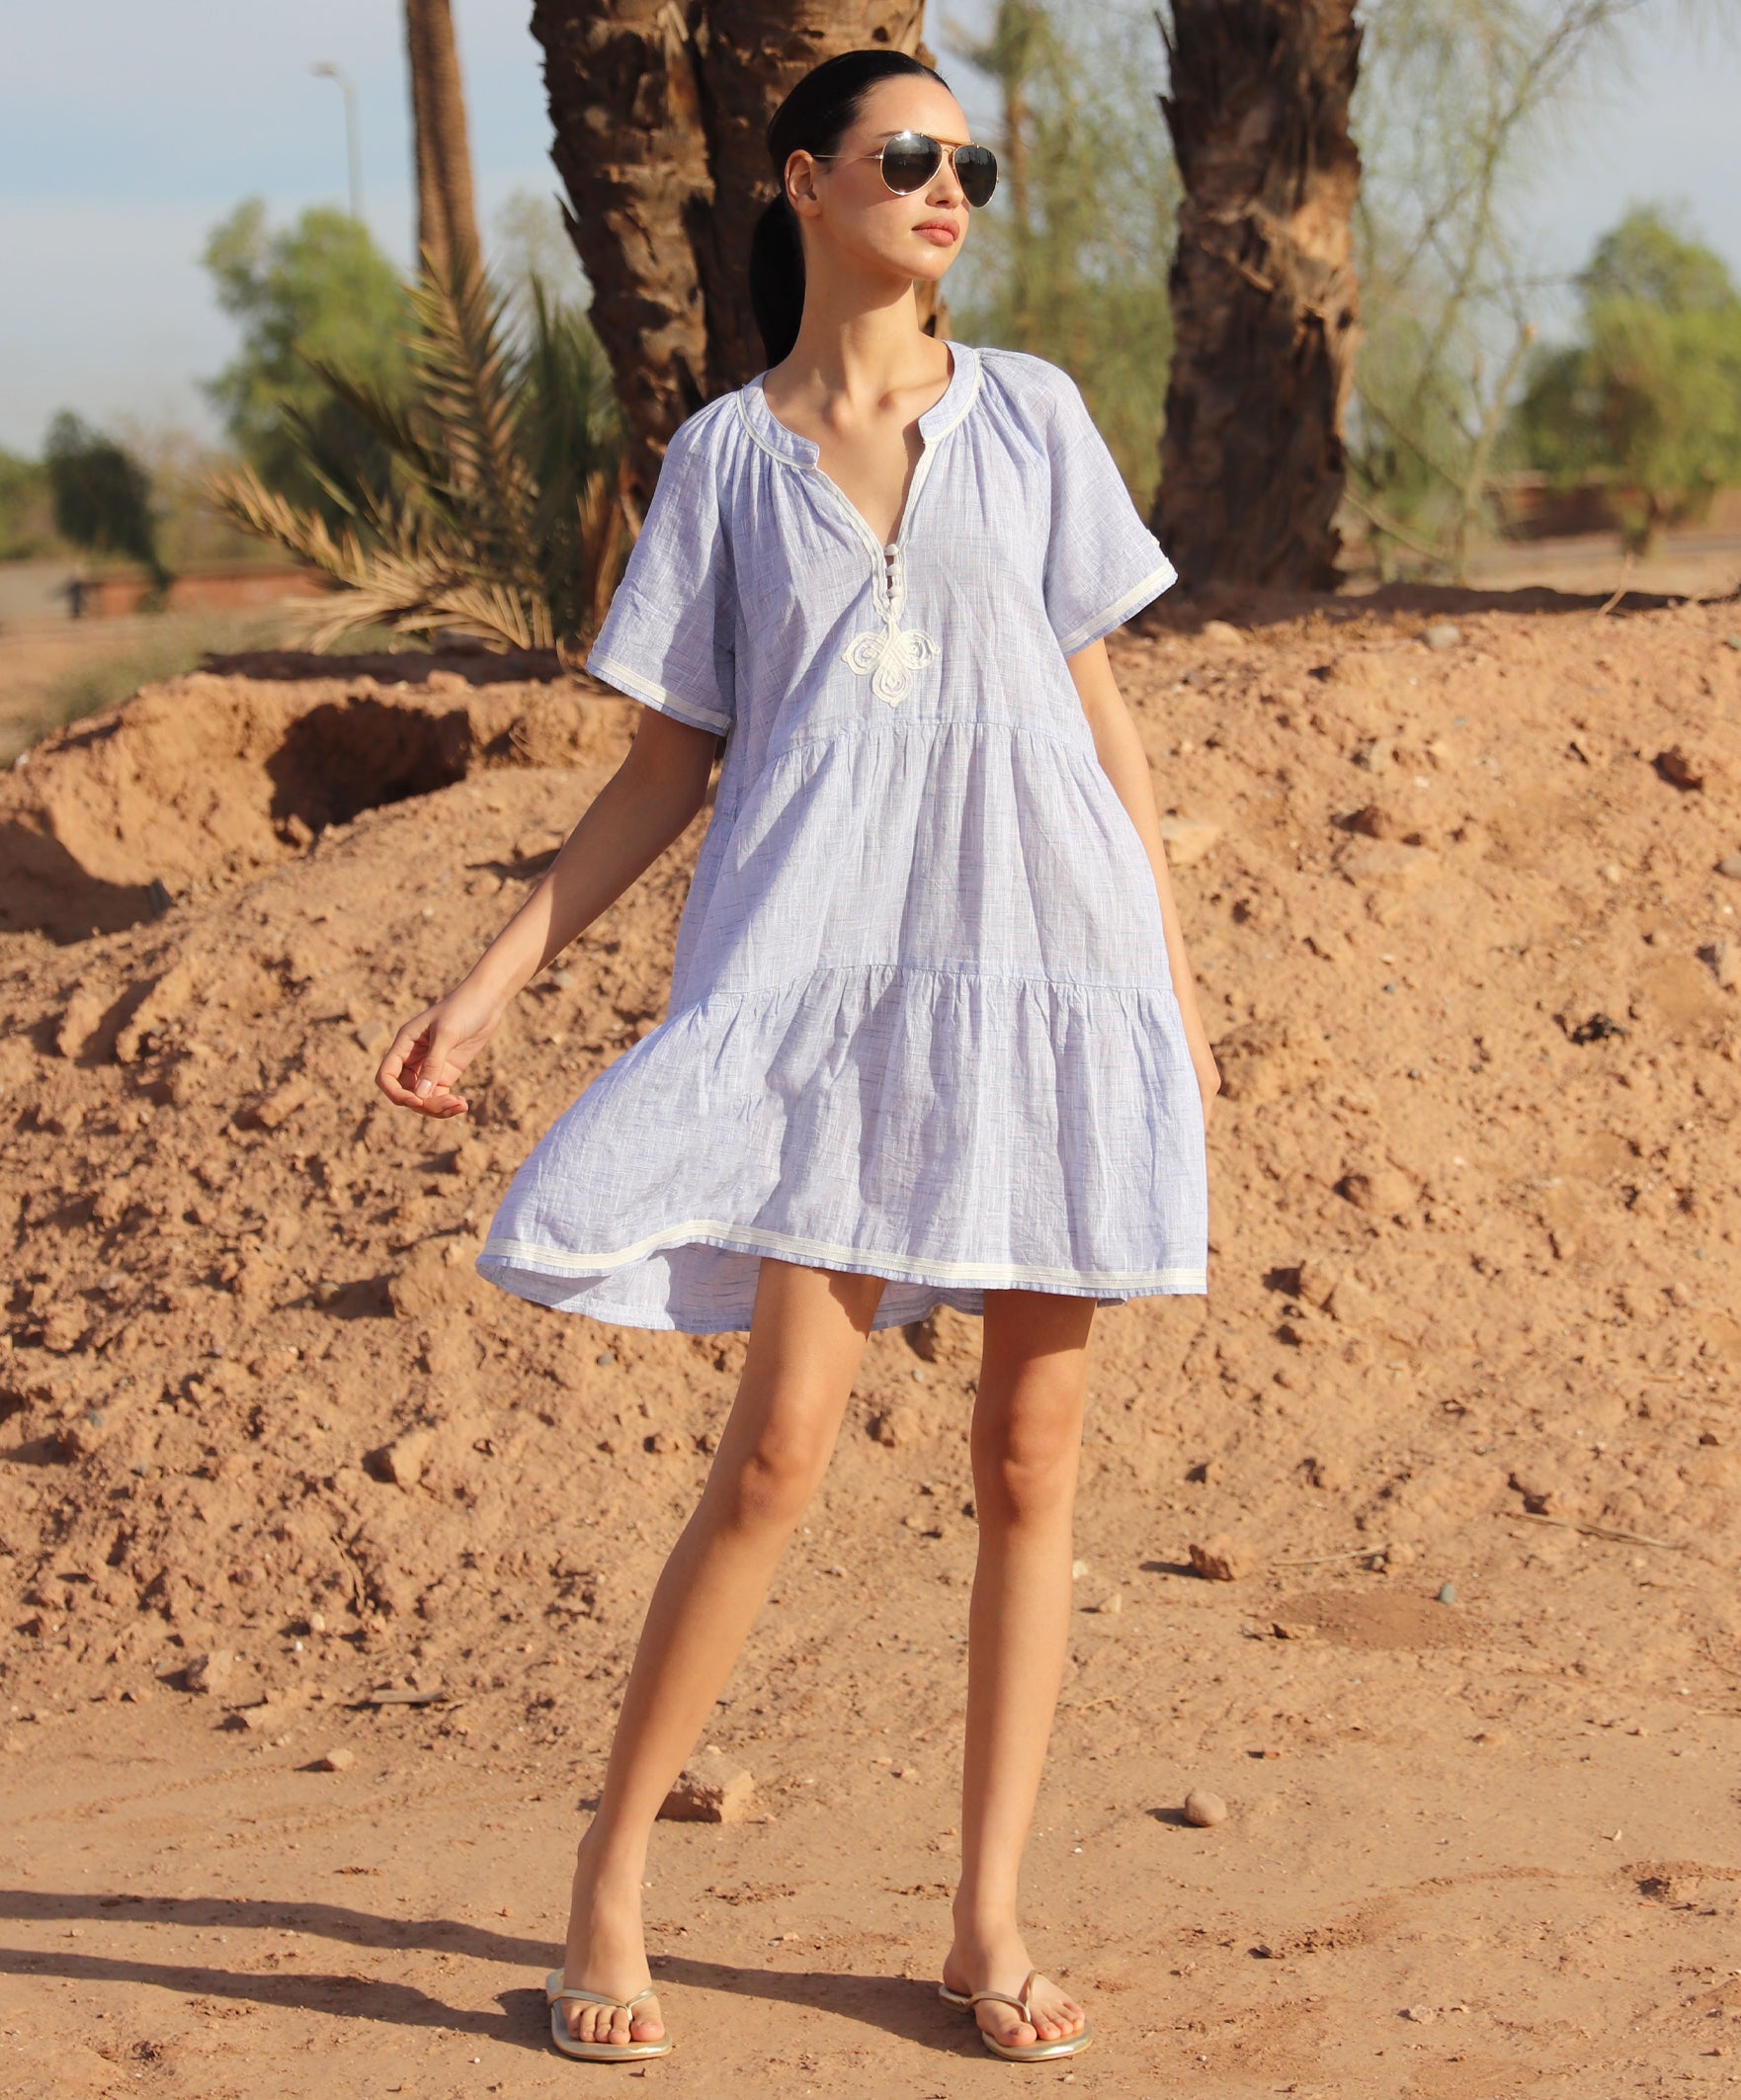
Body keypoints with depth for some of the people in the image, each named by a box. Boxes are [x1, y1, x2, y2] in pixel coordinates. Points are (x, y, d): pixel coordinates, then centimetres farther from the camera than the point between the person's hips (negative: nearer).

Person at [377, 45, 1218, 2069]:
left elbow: (1098, 707, 12)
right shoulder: (724, 456, 9)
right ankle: (610, 1877, 4)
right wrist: (491, 981, 3)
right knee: (783, 1442, -11)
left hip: (1049, 969, 2)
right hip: (817, 972, -2)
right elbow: (664, 767, 10)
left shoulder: (1028, 412, 11)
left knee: (1030, 1458, 3)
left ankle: (988, 1921, 13)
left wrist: (1174, 975, 7)